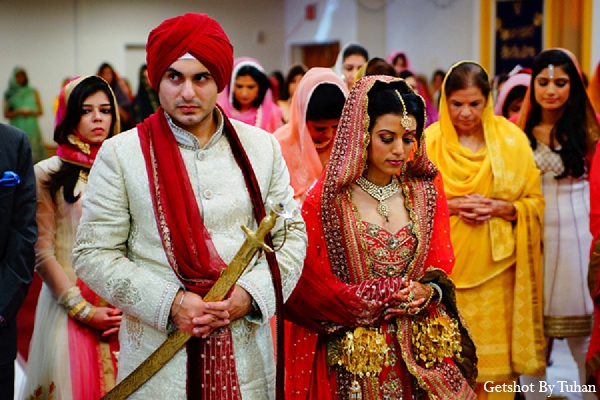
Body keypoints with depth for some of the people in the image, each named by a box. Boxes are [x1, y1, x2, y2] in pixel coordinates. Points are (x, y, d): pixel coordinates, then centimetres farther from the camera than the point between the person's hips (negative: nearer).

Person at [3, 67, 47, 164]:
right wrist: (19, 112, -9)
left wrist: (30, 112, -9)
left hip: (32, 129, 1)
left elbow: (40, 111, 9)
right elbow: (6, 114, 6)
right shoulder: (9, 94, 9)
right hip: (17, 129, 0)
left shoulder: (33, 92, 11)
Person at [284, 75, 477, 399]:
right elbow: (309, 287, -9)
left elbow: (442, 264, 5)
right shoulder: (325, 201, -8)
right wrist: (377, 300, -16)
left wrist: (427, 291, -16)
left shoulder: (427, 192, 5)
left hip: (420, 351, 4)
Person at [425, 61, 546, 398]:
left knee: (494, 352, 2)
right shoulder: (430, 141, -1)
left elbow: (535, 201, 4)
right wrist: (450, 205, -13)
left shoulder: (512, 140, 1)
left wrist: (501, 208, -14)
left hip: (495, 266, 0)